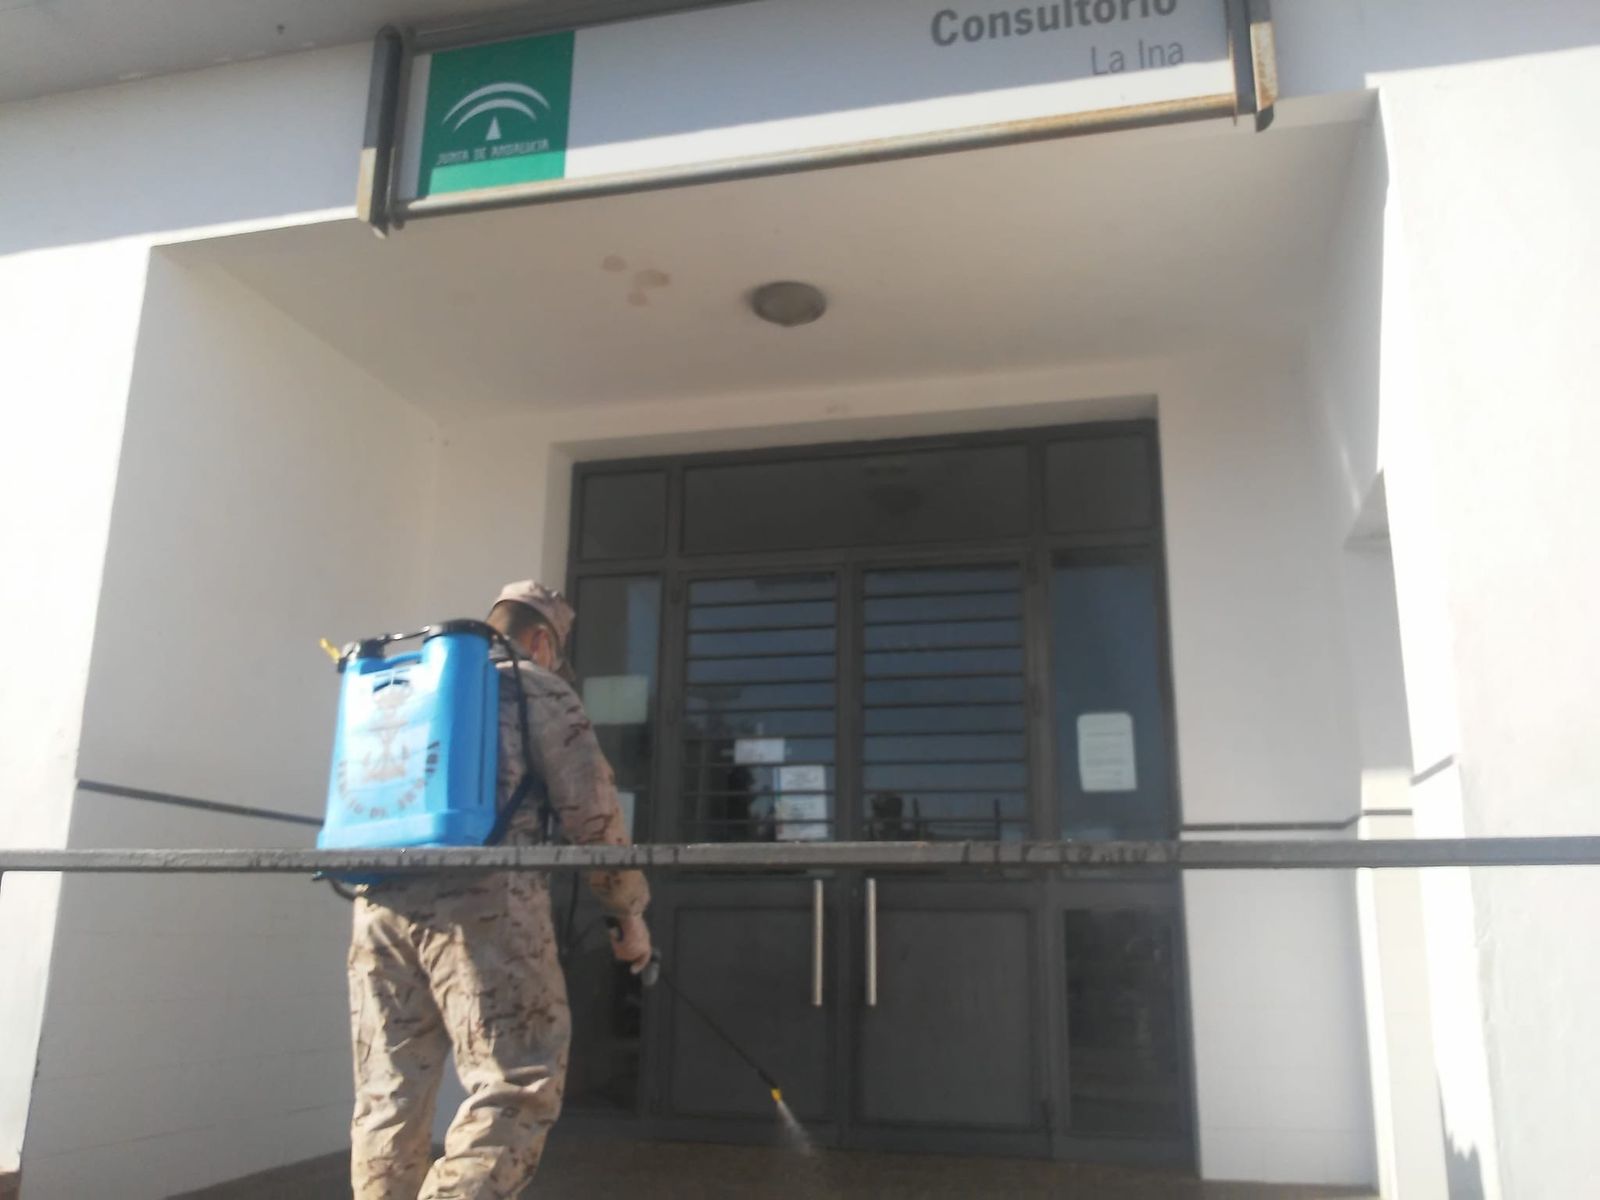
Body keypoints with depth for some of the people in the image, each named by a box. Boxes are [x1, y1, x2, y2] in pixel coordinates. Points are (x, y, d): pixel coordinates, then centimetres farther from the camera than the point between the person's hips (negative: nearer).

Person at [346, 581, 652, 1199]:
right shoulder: (541, 691, 10)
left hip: (381, 899, 6)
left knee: (389, 1095, 10)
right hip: (483, 899, -6)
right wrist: (629, 909, 13)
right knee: (519, 1084, -1)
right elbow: (592, 813, 4)